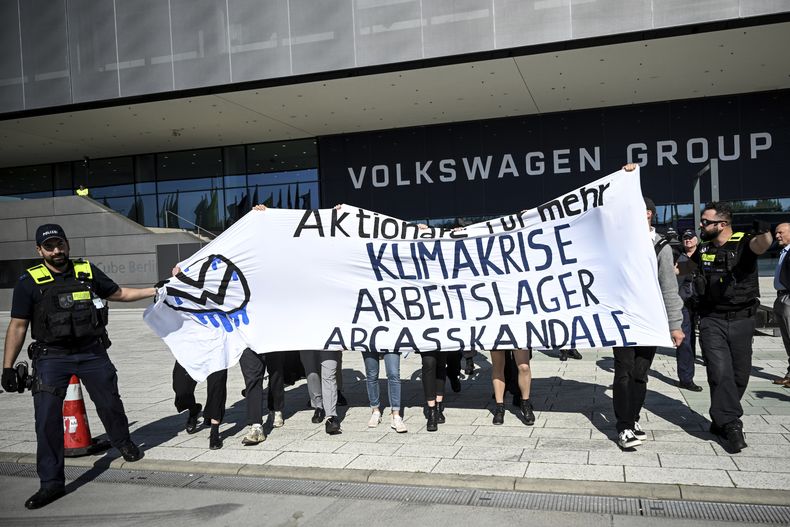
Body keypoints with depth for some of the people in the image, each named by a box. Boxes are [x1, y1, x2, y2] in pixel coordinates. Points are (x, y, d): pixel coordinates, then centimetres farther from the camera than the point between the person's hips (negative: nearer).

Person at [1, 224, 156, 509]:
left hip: (93, 353, 2)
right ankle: (52, 483, 7)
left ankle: (123, 442, 41)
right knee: (47, 418, -6)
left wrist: (156, 290, 14)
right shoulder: (29, 282, -3)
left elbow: (118, 293, 17)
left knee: (110, 403, 12)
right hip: (51, 357, -2)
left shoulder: (88, 272, 3)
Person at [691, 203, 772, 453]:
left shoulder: (743, 243, -6)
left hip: (742, 321, -1)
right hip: (712, 321, 1)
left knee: (739, 375, 9)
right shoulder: (703, 248, 6)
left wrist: (765, 233, -52)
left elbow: (761, 245, -31)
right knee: (720, 373, -10)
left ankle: (720, 420, 26)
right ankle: (731, 425, -5)